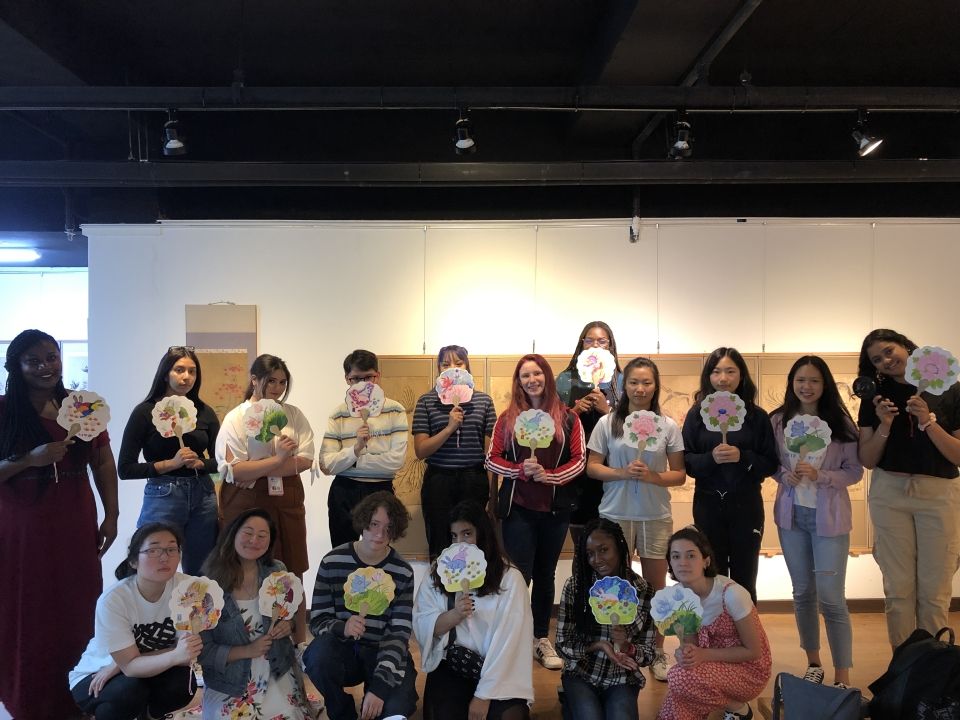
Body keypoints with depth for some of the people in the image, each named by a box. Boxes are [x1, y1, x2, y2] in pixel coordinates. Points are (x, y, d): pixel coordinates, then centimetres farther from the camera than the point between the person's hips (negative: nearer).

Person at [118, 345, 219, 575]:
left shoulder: (204, 412, 6)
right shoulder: (146, 412, -4)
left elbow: (220, 461, 11)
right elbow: (125, 469, -6)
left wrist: (199, 463, -9)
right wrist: (170, 463, -15)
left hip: (202, 497, 3)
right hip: (161, 497, -3)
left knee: (200, 576, 9)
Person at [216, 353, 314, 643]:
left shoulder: (293, 415, 8)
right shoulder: (236, 418, -2)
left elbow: (306, 460, -2)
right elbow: (235, 470, -11)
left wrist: (257, 471, -11)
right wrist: (278, 459, -20)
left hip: (288, 500, 3)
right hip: (248, 503, -3)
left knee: (293, 573, 7)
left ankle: (300, 642, 19)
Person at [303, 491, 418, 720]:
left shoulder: (403, 572, -7)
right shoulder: (332, 562, -7)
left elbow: (399, 633, -11)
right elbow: (317, 621, -6)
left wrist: (379, 686, -24)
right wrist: (342, 628, -31)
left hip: (383, 653, -2)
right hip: (343, 649, 2)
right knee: (319, 654, -32)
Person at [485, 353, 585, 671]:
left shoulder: (567, 418, 1)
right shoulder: (508, 418, 2)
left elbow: (578, 460, -2)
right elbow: (492, 459, 0)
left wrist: (548, 475, -18)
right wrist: (520, 470, -17)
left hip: (555, 508, 1)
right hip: (517, 508, -1)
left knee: (545, 574, 13)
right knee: (520, 574, -2)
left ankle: (542, 639, 26)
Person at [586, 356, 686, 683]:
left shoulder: (668, 426, -1)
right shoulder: (607, 423, -2)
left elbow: (680, 474, 2)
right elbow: (592, 467, -1)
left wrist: (653, 477, -17)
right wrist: (623, 473, -16)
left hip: (656, 517, 1)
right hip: (615, 515, 0)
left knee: (655, 586, 10)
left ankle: (657, 653, 25)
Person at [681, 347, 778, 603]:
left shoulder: (757, 416, 0)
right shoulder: (697, 414, 1)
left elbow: (771, 464, -1)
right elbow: (685, 461, -1)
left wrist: (742, 457, -18)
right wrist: (711, 458, -19)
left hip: (746, 505, 0)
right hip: (708, 505, 0)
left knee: (744, 580, 9)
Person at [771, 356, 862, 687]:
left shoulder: (839, 422, -7)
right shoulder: (778, 420, -1)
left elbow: (855, 471, -6)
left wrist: (820, 476, -21)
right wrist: (785, 475, -14)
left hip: (829, 516, -3)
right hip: (791, 513, 3)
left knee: (831, 597, -4)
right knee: (802, 592, 14)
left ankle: (843, 677, 8)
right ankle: (813, 663, 31)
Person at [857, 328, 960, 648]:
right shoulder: (876, 397, 4)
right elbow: (867, 460, 1)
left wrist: (928, 422, -17)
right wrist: (884, 426, -14)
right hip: (889, 494, 1)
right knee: (899, 590, 6)